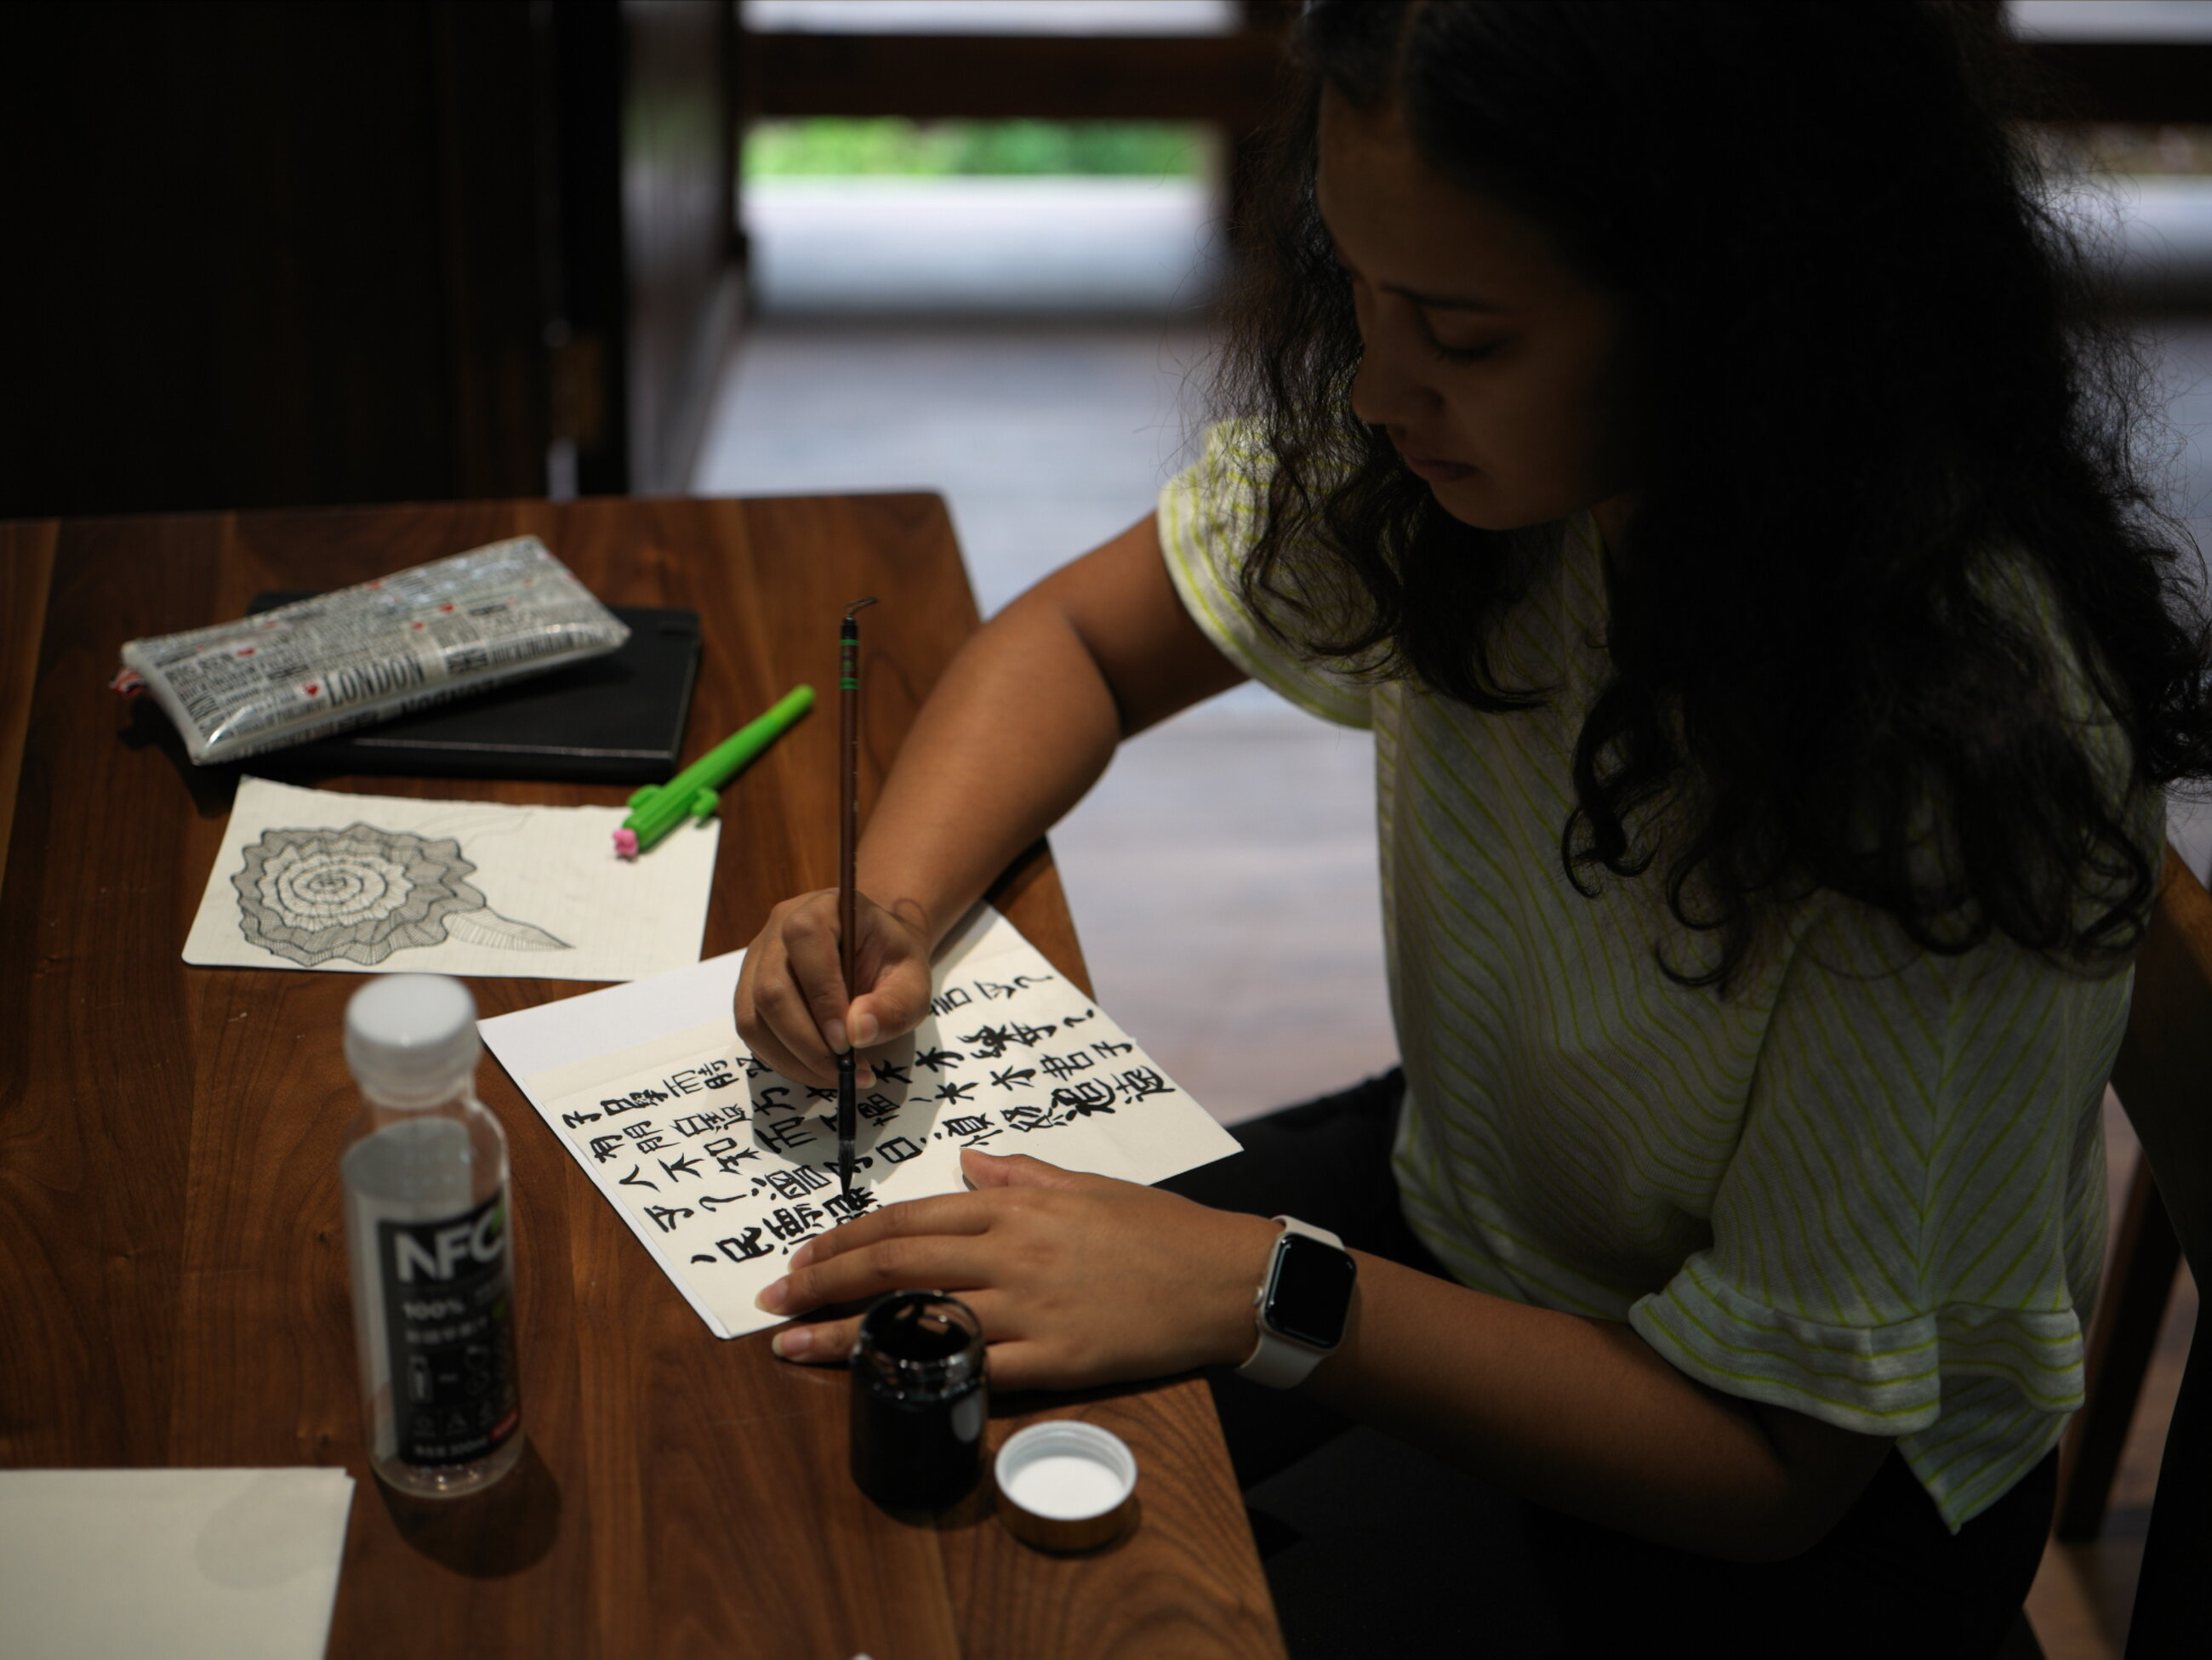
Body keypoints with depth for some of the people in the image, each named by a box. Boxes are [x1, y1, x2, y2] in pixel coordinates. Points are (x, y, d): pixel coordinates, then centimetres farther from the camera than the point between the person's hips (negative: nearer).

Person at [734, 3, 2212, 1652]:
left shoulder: (1972, 734, -33)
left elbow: (1774, 1453, -27)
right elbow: (1083, 639, 1)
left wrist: (1265, 1291, -34)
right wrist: (893, 907, -18)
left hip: (1823, 1494, -5)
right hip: (1461, 1200, 5)